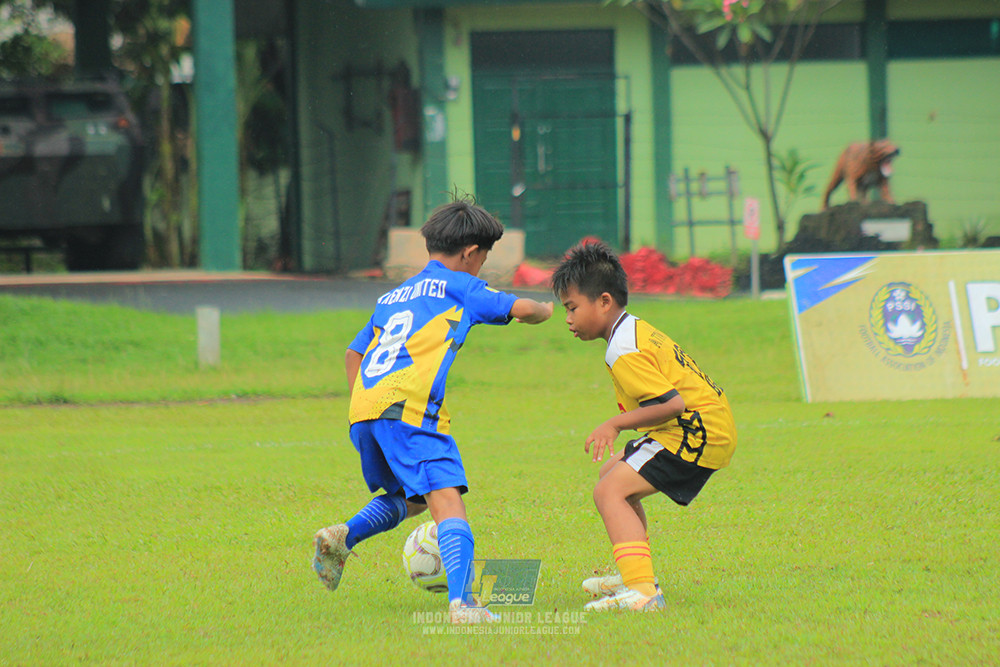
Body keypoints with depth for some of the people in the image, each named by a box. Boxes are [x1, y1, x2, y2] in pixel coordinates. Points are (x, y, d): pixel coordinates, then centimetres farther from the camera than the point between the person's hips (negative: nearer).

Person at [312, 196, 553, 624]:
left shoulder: (391, 297, 30)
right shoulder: (459, 286, 11)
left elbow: (354, 354, 33)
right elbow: (522, 309, 6)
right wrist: (546, 310, 28)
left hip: (362, 410, 7)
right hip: (409, 408, -7)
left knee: (409, 497, 26)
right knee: (447, 500, -15)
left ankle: (343, 536, 4)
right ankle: (460, 602, -33)